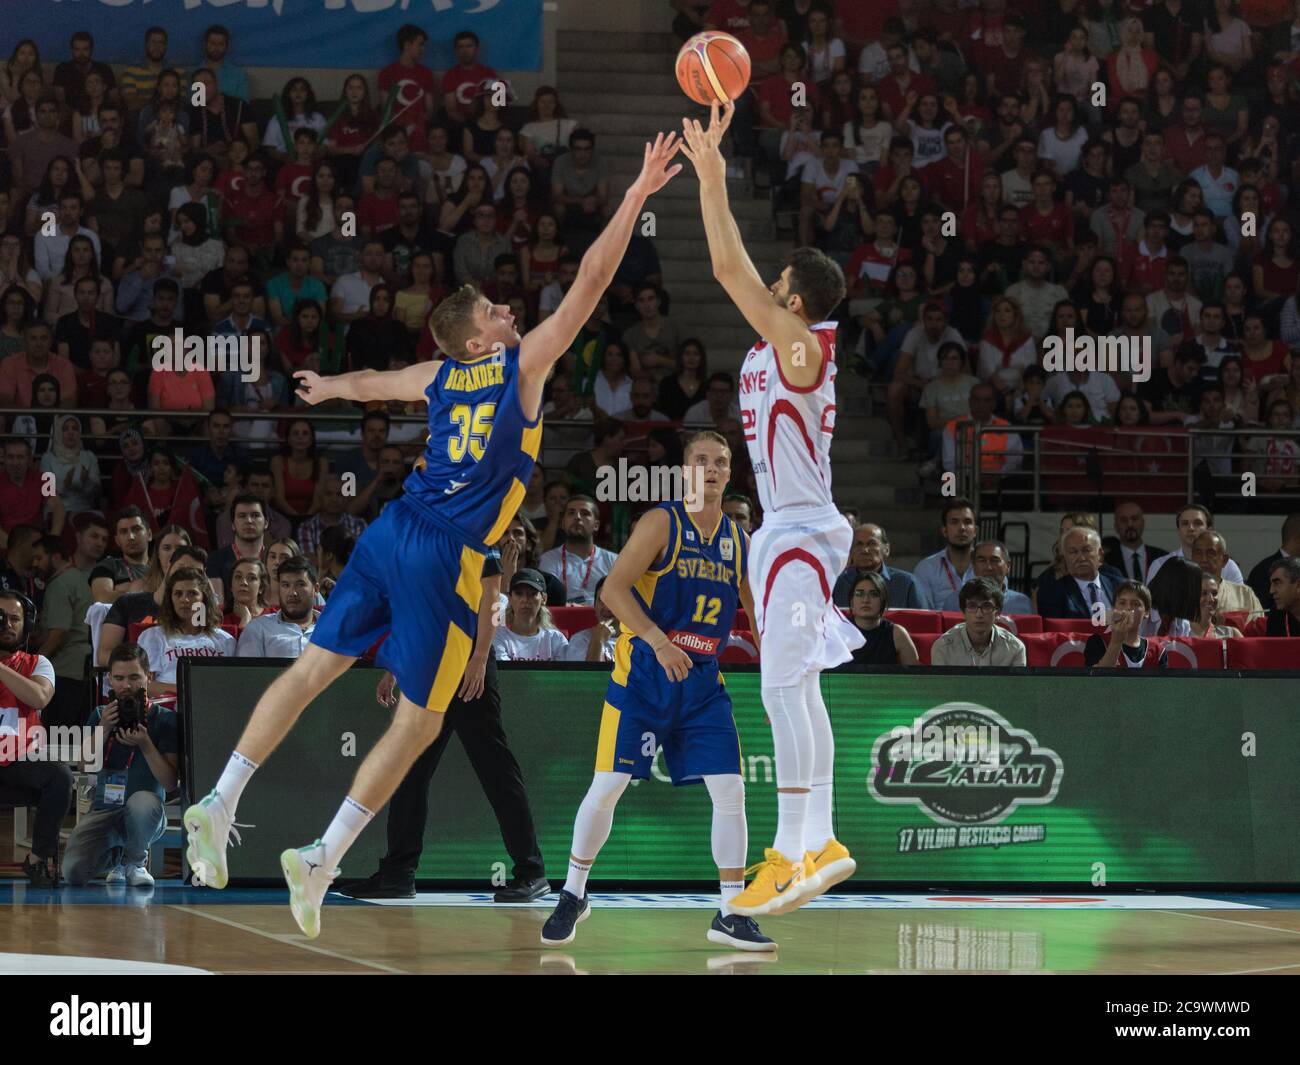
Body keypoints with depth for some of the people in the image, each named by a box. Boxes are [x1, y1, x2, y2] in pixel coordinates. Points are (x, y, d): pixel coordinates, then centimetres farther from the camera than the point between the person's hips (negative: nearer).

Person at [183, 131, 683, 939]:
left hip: (391, 534, 6)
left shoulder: (442, 378, 14)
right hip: (445, 560, -6)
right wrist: (635, 200, -3)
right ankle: (323, 859, -4)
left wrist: (327, 387, 56)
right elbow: (590, 283, -5)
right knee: (419, 721, 2)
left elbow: (367, 383, 35)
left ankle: (221, 804, 5)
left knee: (314, 668, 12)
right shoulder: (523, 365, -1)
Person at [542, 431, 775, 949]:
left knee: (730, 790, -5)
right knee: (607, 787, -5)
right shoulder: (662, 522, -8)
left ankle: (731, 914, 3)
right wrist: (658, 640, -29)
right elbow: (613, 588, -17)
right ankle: (573, 895, 14)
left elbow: (758, 615, 17)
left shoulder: (739, 541, 8)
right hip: (642, 673, -4)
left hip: (702, 680, 4)